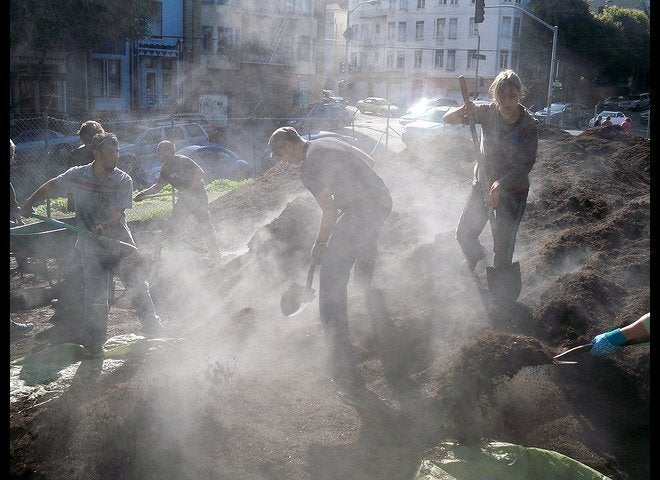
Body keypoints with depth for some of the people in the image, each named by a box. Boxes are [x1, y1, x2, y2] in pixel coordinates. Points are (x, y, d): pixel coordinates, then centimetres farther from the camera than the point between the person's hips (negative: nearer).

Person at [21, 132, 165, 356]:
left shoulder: (123, 180, -10)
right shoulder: (76, 175, -4)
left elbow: (118, 214, -19)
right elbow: (50, 186, 14)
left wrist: (104, 226, -38)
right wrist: (29, 203, 7)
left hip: (121, 243, 0)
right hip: (92, 248, 0)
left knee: (138, 287, 7)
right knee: (94, 296, -1)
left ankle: (152, 326, 28)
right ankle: (93, 343, 16)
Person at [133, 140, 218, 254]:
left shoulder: (183, 161, -17)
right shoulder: (165, 169, 6)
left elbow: (200, 173, -21)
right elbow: (158, 186, 13)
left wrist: (189, 189, -24)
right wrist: (144, 193, 0)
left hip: (197, 194, -7)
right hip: (184, 197, 7)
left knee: (206, 225, -4)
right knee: (174, 224, 0)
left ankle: (214, 252, 9)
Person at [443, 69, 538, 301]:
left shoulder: (529, 125, -16)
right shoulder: (488, 112, -9)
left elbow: (525, 164, -19)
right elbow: (448, 118, -10)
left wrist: (500, 184, -34)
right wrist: (464, 111, -33)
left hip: (512, 191, -3)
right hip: (482, 184, 4)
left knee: (503, 245, 4)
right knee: (464, 234, 13)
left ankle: (499, 292, 26)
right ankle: (475, 257, 49)